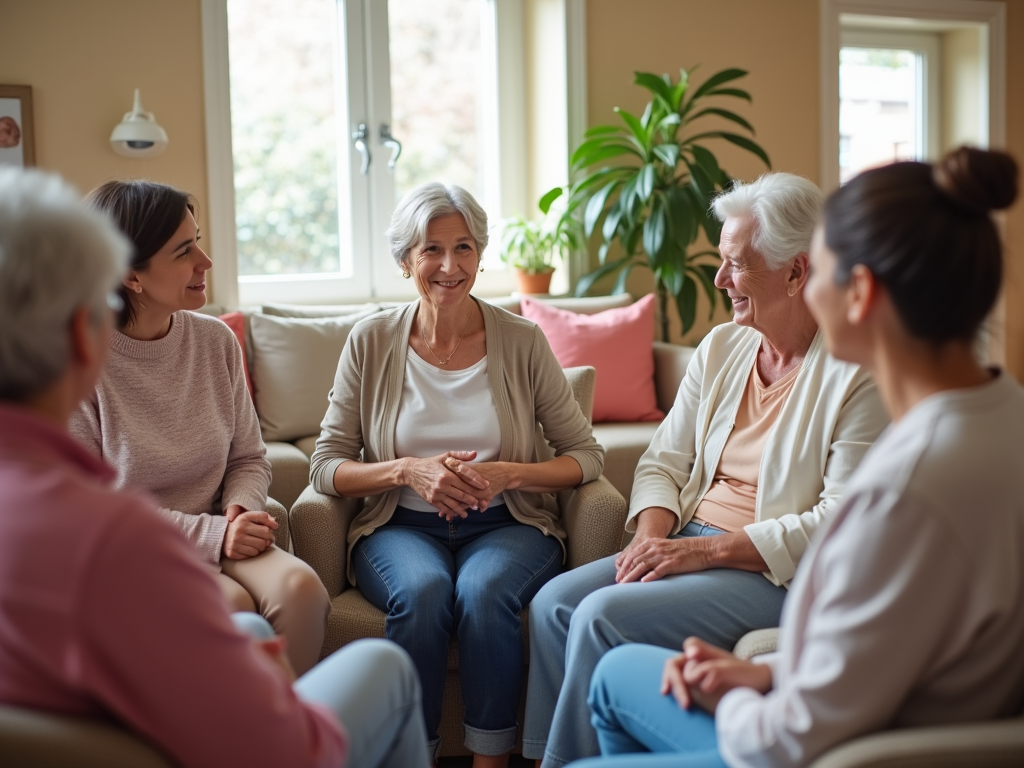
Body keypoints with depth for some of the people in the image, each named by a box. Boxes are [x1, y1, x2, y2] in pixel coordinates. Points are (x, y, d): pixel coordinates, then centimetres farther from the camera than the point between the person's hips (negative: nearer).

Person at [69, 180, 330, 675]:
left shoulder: (216, 341, 3)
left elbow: (249, 458, 13)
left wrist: (240, 511, -10)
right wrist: (209, 534, -17)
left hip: (219, 539, 4)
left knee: (300, 584, -25)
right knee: (231, 604, -30)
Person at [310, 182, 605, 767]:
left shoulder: (522, 341, 0)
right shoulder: (372, 342, 1)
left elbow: (587, 456, 1)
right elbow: (327, 466, 0)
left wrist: (507, 475, -17)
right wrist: (409, 470, -17)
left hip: (507, 524, 0)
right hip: (401, 527, 1)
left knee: (483, 589, -33)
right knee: (421, 591, -32)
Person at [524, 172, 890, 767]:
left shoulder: (859, 373, -12)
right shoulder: (720, 348, 11)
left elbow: (843, 522, -18)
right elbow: (663, 462, 13)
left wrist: (706, 549, -21)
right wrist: (652, 534, -8)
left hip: (779, 571, -7)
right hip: (689, 544, 7)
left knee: (602, 617, -23)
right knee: (554, 601, -14)